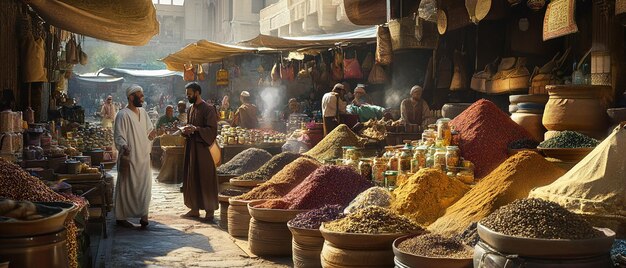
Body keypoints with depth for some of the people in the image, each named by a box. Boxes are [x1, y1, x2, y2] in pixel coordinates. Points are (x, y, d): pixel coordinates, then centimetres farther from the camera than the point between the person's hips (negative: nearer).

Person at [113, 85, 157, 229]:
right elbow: (119, 137, -17)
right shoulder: (123, 115, -13)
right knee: (126, 187, 2)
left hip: (143, 158, 7)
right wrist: (124, 148, -34)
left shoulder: (143, 112, 10)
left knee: (144, 186, 7)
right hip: (129, 158, -7)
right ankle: (121, 217, 12)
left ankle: (143, 215, 14)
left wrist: (151, 134, 1)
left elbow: (149, 130, 22)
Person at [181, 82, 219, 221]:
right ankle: (194, 209, 17)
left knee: (205, 179, -4)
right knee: (191, 178, 9)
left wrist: (195, 129, -25)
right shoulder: (191, 109, 15)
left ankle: (210, 210, 2)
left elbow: (212, 130, -15)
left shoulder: (208, 109, -9)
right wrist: (186, 130, 1)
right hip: (191, 147, 8)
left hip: (203, 148, -8)